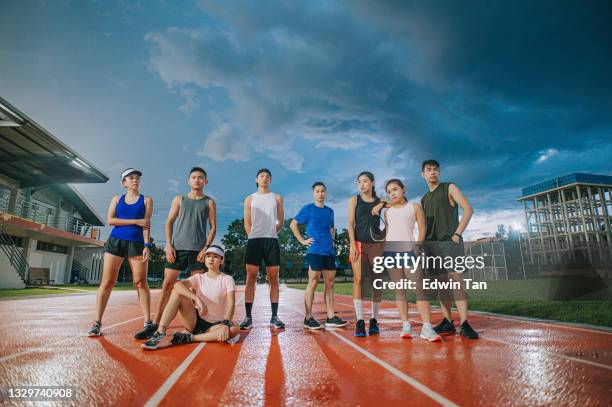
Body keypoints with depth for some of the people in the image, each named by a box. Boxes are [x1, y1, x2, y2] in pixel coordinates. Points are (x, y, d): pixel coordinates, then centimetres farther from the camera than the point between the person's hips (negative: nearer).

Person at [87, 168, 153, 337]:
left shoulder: (146, 200, 8)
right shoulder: (117, 199, 13)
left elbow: (146, 224, -1)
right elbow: (110, 220, 0)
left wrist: (146, 246, -11)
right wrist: (135, 221, -8)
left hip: (136, 243, -2)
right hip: (115, 241, 2)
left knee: (141, 283, -5)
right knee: (107, 282, 0)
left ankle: (148, 323, -3)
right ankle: (97, 323, 6)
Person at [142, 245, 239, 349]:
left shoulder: (227, 279, -2)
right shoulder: (199, 277, 3)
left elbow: (231, 304, -16)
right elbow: (178, 285, -18)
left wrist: (225, 324, -35)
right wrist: (197, 299, -33)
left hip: (215, 325, -1)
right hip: (196, 321, 2)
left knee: (235, 329, -35)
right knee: (177, 291, -16)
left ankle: (187, 338, -28)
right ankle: (160, 333, -26)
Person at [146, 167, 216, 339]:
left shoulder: (209, 202, 8)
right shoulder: (179, 199, 12)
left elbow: (213, 227, 4)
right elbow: (169, 223, 9)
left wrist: (206, 247, -8)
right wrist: (169, 245, -3)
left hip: (198, 249, -1)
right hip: (177, 247, 1)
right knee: (167, 284, -1)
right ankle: (155, 324, 2)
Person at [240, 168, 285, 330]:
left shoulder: (277, 198, 13)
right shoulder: (250, 199, 12)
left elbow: (280, 222, 12)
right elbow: (247, 223, 9)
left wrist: (270, 234, 6)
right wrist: (253, 236, 0)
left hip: (272, 240, 1)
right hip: (254, 240, 0)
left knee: (273, 279, 1)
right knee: (251, 278, -2)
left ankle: (274, 317, 7)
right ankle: (248, 317, 2)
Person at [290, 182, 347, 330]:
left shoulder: (330, 211, 16)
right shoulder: (308, 209, -1)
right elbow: (293, 224, -1)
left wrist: (332, 240, 14)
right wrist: (302, 241, -7)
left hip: (329, 252, 6)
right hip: (315, 251, -6)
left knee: (330, 284, 7)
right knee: (313, 283, -4)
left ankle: (331, 318, 13)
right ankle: (308, 318, 3)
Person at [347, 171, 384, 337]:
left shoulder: (380, 202, 11)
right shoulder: (354, 200, 8)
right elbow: (350, 224, 2)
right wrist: (352, 245, -8)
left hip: (377, 244, 2)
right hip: (359, 243, -1)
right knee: (358, 280, -9)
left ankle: (374, 320, 10)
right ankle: (359, 321, -8)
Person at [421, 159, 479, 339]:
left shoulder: (449, 188, 5)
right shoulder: (424, 199, 20)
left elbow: (468, 209, -4)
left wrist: (458, 233, -12)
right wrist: (422, 242, 7)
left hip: (449, 242, -5)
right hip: (431, 244, 5)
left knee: (456, 280, -11)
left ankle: (464, 324, -11)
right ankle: (447, 322, 10)